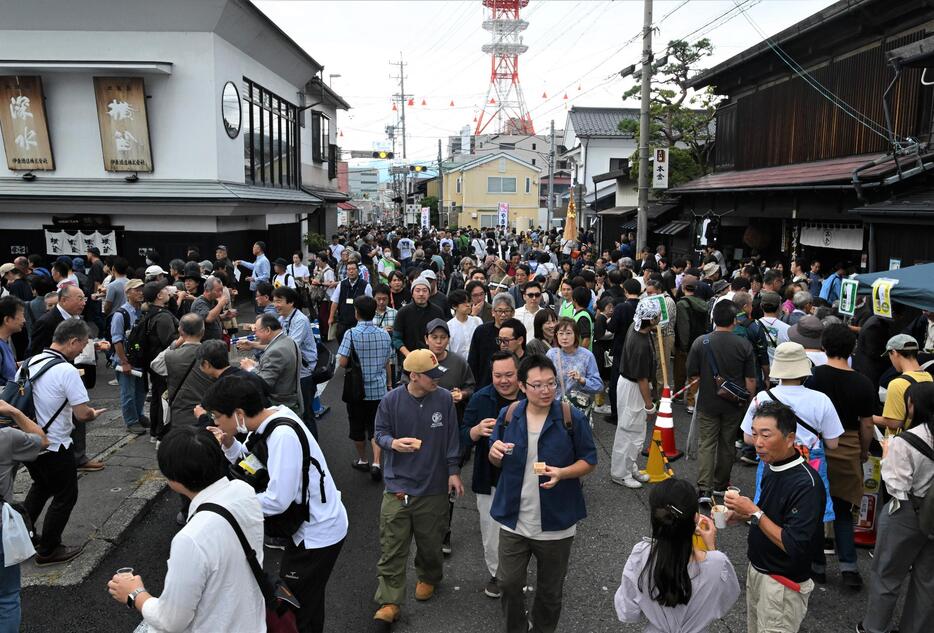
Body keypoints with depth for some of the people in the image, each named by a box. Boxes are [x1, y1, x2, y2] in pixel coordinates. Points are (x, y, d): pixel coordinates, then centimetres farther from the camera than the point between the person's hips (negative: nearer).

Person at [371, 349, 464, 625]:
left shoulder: (444, 399, -6)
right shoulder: (392, 400, -8)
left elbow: (452, 438, 3)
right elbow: (380, 432, 3)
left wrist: (453, 472, 3)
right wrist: (393, 442, -19)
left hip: (434, 486, 1)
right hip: (398, 485, -1)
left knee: (430, 542, 16)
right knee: (392, 547, -1)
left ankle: (428, 577, 44)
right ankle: (389, 602, 8)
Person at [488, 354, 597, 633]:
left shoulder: (572, 418, -14)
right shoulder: (508, 415, -5)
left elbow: (589, 461, -5)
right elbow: (497, 462, 7)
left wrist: (562, 472, -25)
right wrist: (495, 453, -17)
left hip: (556, 523, -2)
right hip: (513, 521, 2)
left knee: (550, 591, 17)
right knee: (509, 584, 13)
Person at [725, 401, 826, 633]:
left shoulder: (806, 484, -28)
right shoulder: (773, 468, -1)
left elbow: (794, 547, -29)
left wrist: (754, 513, -26)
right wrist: (744, 515, -1)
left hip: (783, 585, -8)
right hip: (757, 570, 8)